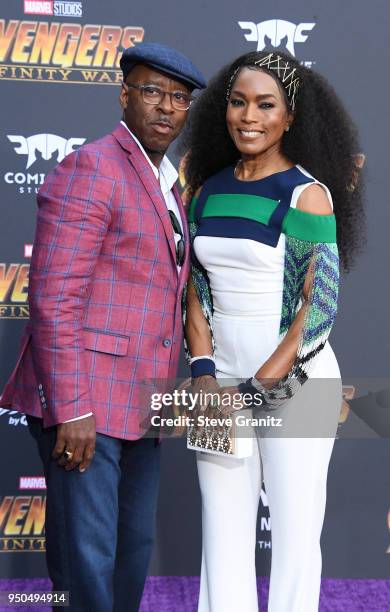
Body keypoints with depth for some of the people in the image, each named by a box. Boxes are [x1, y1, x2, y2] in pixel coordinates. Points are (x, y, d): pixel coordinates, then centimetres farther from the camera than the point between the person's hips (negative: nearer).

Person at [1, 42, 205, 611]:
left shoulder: (164, 184, 17)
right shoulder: (92, 169, -11)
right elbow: (53, 297, -18)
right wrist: (70, 410, -21)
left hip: (138, 400, 9)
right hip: (85, 398, -9)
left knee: (134, 546, 17)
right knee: (86, 556, -4)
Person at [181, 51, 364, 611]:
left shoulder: (307, 194, -8)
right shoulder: (208, 190, 7)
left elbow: (320, 306, -12)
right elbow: (197, 292, 9)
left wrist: (255, 390, -14)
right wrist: (206, 381, -4)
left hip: (294, 382, -4)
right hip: (221, 379, 5)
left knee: (294, 535, 3)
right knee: (222, 533, 9)